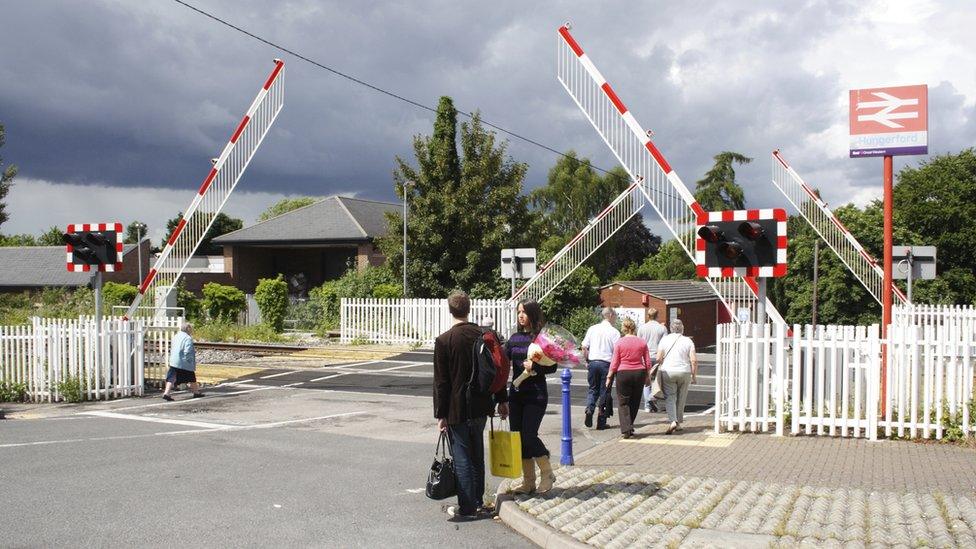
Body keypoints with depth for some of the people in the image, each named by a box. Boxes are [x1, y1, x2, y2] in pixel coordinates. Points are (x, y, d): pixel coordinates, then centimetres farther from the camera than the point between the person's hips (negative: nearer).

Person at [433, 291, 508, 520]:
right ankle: (478, 502, 28)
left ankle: (467, 508, 7)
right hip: (481, 407, 5)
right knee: (477, 456, 18)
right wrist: (501, 400, 17)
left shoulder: (444, 341, -14)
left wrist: (440, 414, -6)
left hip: (457, 410, -5)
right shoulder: (485, 336, 0)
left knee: (462, 458, 2)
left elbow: (441, 382, -12)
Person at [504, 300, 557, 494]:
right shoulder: (515, 338, 10)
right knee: (518, 436, 6)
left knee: (529, 435, -10)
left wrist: (534, 366, -21)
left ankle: (547, 473, 13)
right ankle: (528, 482, 17)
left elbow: (552, 367, -7)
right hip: (516, 393, 6)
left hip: (536, 395, -6)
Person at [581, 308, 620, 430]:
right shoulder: (614, 332, -5)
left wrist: (587, 361, 14)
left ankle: (589, 410, -8)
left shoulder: (592, 329, 5)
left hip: (593, 362, 3)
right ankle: (601, 422, 9)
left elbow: (584, 347, 4)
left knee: (593, 389, 16)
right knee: (604, 391, 6)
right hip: (606, 363, -3)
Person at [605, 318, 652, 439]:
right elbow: (648, 362, 5)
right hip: (639, 373, 3)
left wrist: (609, 377, 4)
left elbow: (614, 362, -5)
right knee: (635, 402, 15)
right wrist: (648, 376, 15)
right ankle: (629, 427, 23)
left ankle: (626, 429, -9)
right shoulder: (642, 342, 2)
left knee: (623, 402, 3)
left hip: (623, 374, -3)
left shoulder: (619, 342, -6)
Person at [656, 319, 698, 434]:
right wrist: (694, 376, 5)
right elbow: (693, 361, -4)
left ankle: (673, 421, -19)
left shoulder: (664, 339, 1)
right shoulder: (688, 341, 2)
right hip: (684, 372, 1)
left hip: (667, 372, -1)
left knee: (670, 398, -1)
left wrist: (659, 371, 12)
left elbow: (658, 358, -4)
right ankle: (678, 423, 19)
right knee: (681, 399, 13)